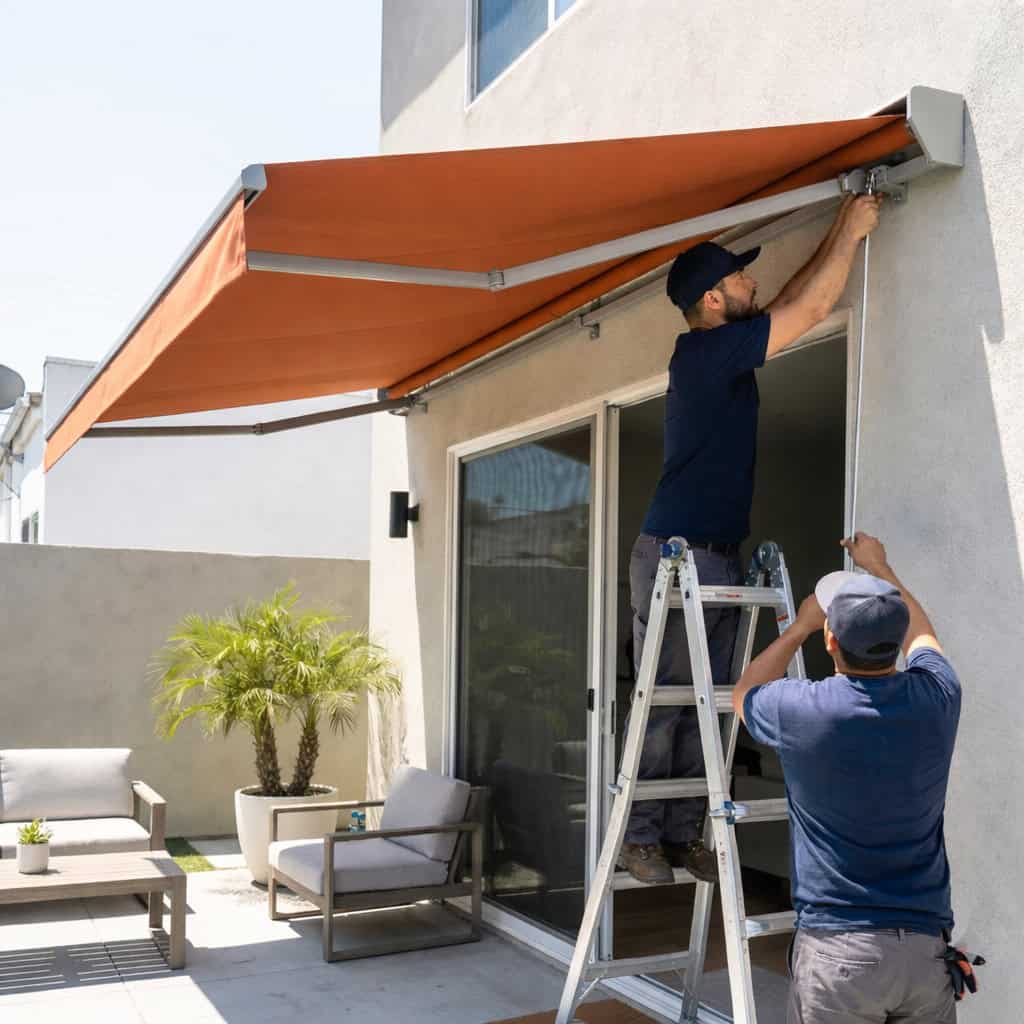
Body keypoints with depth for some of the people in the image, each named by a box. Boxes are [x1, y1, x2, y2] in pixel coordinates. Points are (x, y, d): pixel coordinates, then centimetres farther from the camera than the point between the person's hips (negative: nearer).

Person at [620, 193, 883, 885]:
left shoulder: (721, 352, 16)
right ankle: (640, 838, 2)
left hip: (719, 559, 9)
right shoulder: (706, 350, -11)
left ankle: (682, 836, 12)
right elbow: (811, 309, -8)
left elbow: (794, 303, 27)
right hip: (676, 556, -9)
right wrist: (853, 230, 3)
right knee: (663, 702, -5)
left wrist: (842, 232, 26)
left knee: (703, 707, 7)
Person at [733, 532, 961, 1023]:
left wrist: (800, 626, 20)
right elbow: (919, 634, 21)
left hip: (837, 948, -3)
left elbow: (744, 693, 12)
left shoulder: (802, 711, -15)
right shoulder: (936, 696, -5)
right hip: (928, 946, 4)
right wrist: (880, 568, 35)